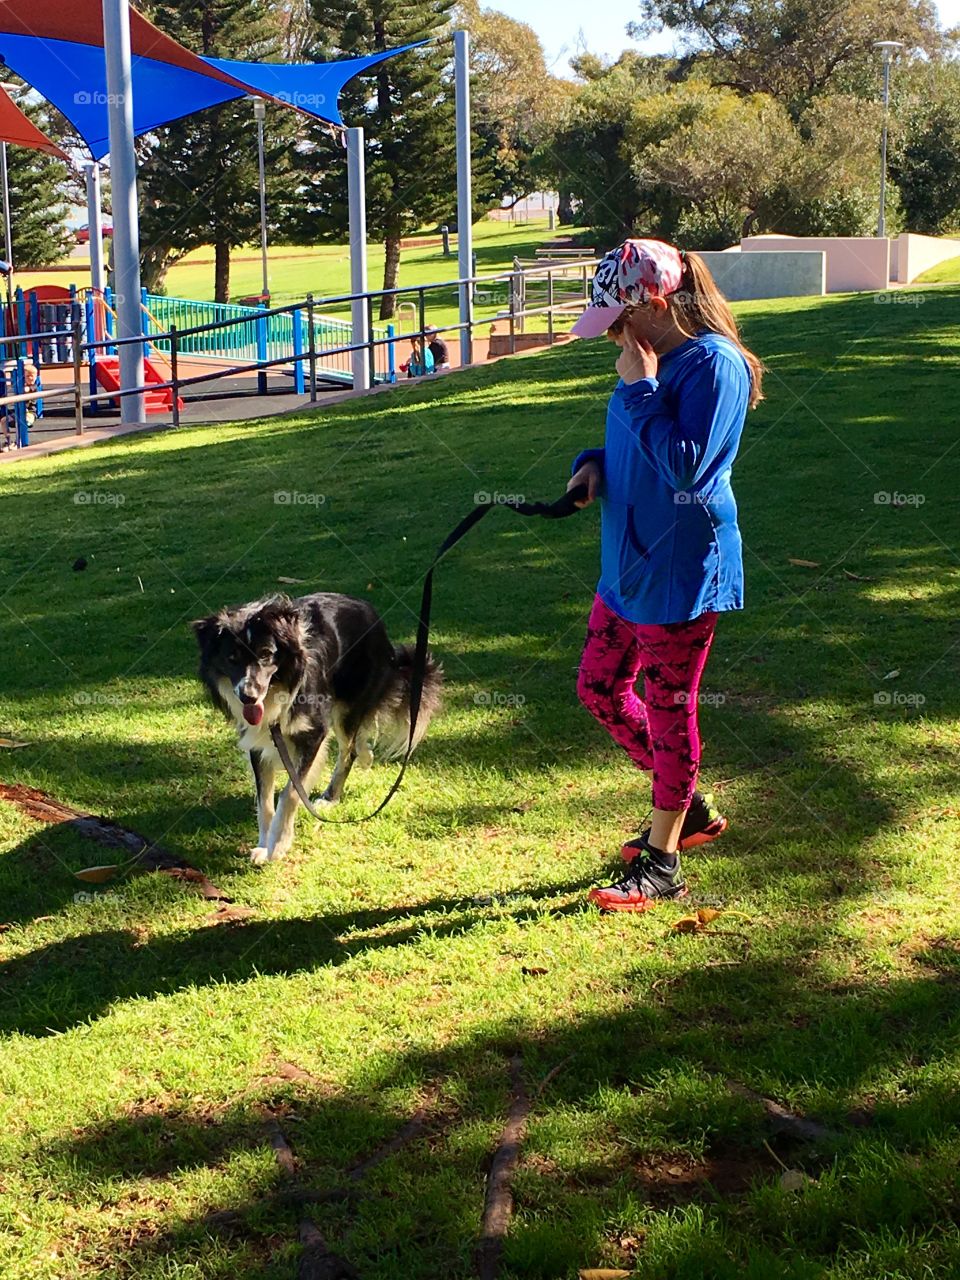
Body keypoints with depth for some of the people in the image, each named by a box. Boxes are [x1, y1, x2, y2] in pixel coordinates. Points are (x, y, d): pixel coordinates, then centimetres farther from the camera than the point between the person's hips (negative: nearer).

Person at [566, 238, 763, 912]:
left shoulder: (713, 364, -18)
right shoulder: (654, 361, 9)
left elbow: (685, 465, -26)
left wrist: (638, 388, -22)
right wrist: (595, 464, 2)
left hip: (681, 571, -10)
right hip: (629, 563, 10)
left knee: (669, 709, 1)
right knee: (600, 686, 16)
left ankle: (661, 865, 14)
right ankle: (689, 809, 32)